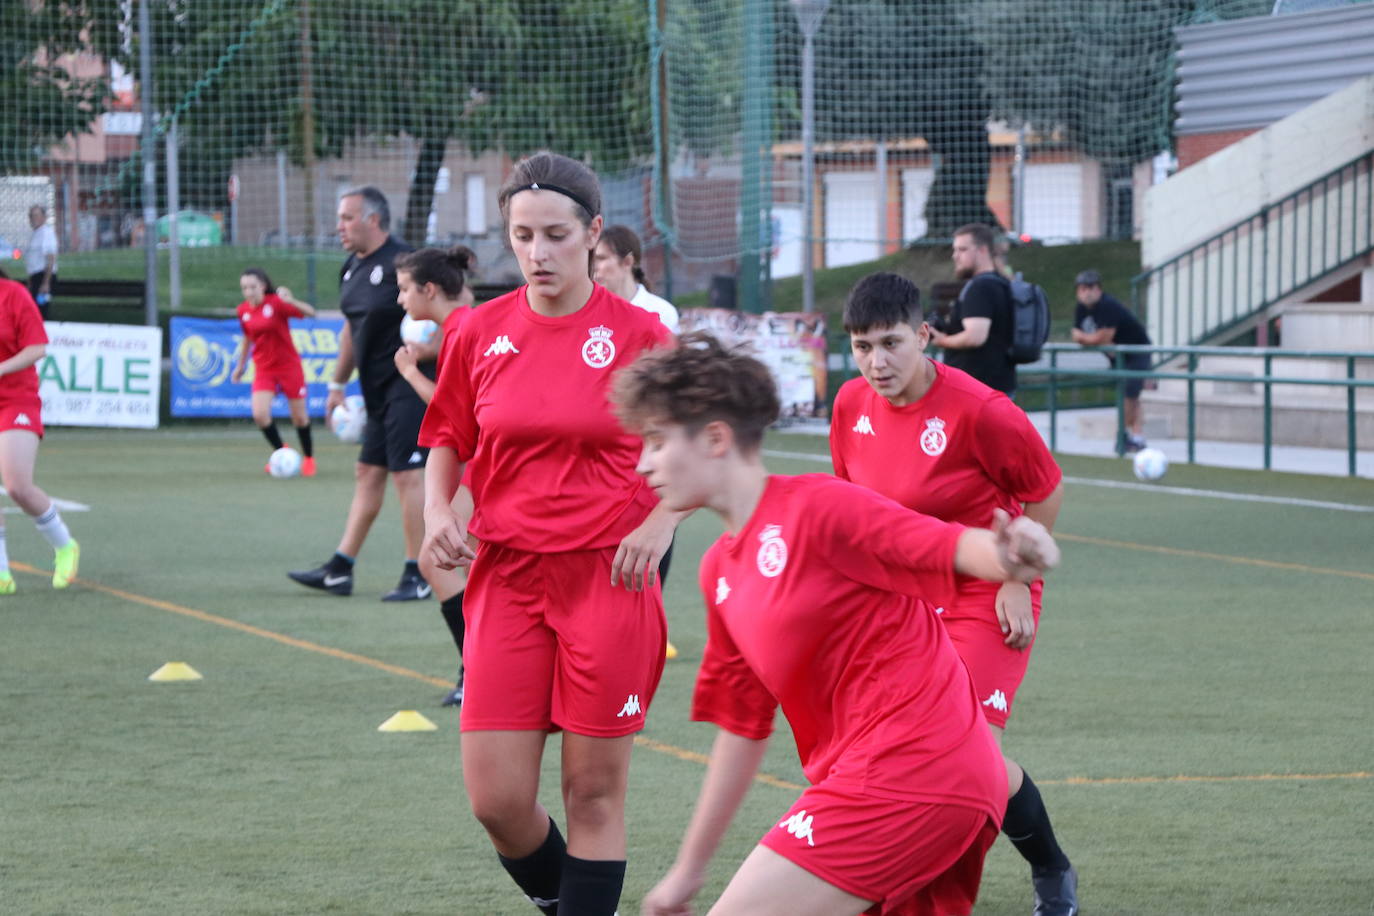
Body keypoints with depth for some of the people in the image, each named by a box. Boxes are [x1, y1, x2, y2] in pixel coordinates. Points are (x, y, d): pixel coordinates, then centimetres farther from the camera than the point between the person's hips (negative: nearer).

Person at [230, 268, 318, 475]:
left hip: (288, 365, -3)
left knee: (299, 417, 4)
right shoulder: (243, 310, 0)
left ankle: (308, 458, 27)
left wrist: (291, 301, -41)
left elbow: (310, 313, -24)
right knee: (260, 414, -15)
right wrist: (240, 366, 22)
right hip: (263, 369, 3)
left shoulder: (276, 303, -15)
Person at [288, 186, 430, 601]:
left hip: (406, 387, -9)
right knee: (367, 474, 12)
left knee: (406, 474, -7)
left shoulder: (400, 263, -15)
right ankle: (340, 570, 16)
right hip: (377, 392, 9)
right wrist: (338, 384, 25)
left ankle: (418, 576, 0)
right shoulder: (352, 269, 13)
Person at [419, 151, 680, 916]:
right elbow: (448, 443, 17)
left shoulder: (638, 334, -3)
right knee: (496, 798, -3)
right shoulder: (482, 332, 5)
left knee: (595, 791, 0)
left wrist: (661, 521, -13)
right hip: (507, 579, 3)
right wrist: (438, 511, -1)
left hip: (610, 579, -2)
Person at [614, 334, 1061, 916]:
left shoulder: (813, 507, -9)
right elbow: (741, 723, 23)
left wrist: (1007, 557, -43)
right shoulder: (721, 571, 17)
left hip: (903, 772, -9)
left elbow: (950, 547, -19)